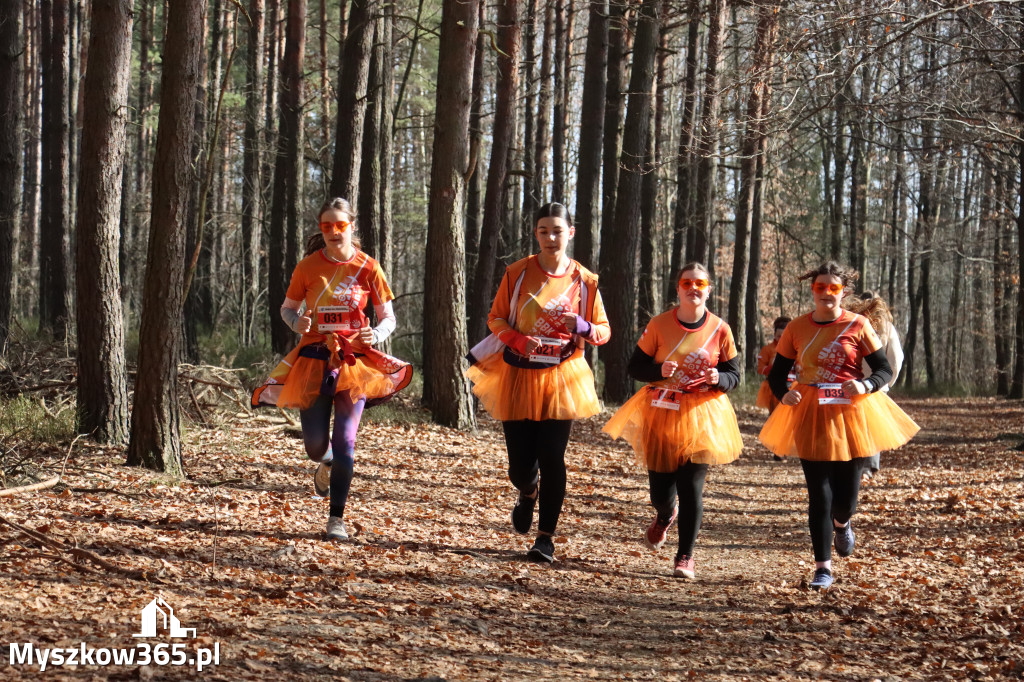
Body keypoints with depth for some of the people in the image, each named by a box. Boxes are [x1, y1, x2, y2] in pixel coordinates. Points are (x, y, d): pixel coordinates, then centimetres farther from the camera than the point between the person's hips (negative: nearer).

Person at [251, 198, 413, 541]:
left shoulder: (367, 268, -2)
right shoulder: (308, 267, 1)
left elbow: (389, 318, 3)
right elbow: (287, 307, 12)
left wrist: (374, 335, -18)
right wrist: (297, 322, -11)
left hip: (353, 361, -1)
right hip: (314, 360, 1)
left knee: (344, 440, -7)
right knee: (315, 445, 2)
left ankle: (337, 518, 3)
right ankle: (327, 464, 41)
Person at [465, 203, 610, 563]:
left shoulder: (584, 280, 0)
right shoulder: (518, 272, -1)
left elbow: (603, 331, 5)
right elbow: (495, 319, 4)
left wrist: (582, 327, -17)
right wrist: (518, 340, -16)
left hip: (561, 377, 0)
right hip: (518, 375, 1)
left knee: (552, 458, -7)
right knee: (520, 465, 1)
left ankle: (546, 537, 6)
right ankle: (528, 493, 39)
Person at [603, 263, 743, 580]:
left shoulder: (720, 330, -1)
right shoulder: (659, 325, -3)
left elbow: (734, 373, 5)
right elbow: (635, 366, 0)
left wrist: (719, 379, -17)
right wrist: (660, 370, -20)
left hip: (701, 416, 0)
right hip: (661, 414, 0)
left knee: (691, 487, -5)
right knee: (661, 489, 4)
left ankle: (685, 556, 7)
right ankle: (665, 516, 43)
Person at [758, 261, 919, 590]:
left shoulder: (858, 326, -2)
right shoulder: (796, 328, 3)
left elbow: (885, 369, 1)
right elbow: (776, 374, 9)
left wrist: (865, 385, -20)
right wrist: (784, 395, -13)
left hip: (851, 414, -1)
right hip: (810, 416, 1)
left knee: (846, 495, 3)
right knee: (819, 494, -2)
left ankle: (841, 523, 41)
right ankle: (823, 567, 6)